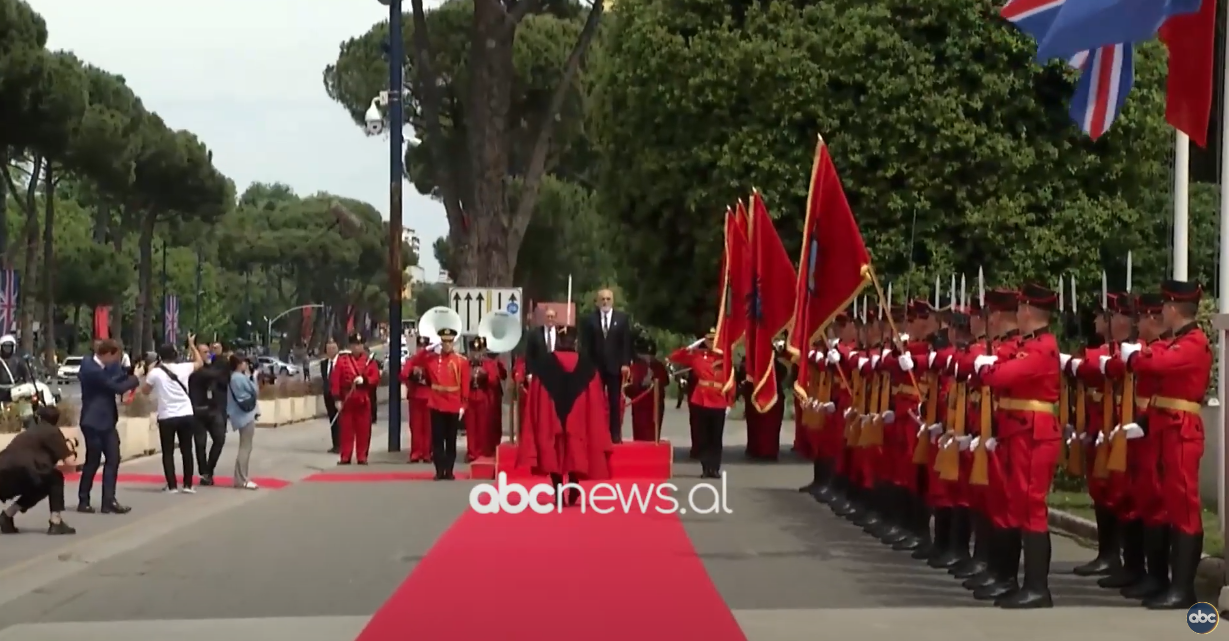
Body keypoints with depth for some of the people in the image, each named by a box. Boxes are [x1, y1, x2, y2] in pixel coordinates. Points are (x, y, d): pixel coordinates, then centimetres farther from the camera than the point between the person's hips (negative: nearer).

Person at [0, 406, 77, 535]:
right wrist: (69, 449, 27)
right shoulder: (51, 431, 9)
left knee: (41, 486, 32)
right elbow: (69, 460, 7)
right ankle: (56, 522, 9)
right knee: (55, 479, 17)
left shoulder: (31, 432, 30)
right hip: (19, 472, -7)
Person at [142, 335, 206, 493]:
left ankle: (172, 486, 1)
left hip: (167, 417, -2)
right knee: (187, 451, 12)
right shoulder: (183, 368, 0)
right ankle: (188, 485, 12)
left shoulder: (156, 372, -6)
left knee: (168, 453, 6)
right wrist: (192, 344, 29)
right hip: (186, 415, 2)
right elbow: (200, 362, 21)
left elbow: (145, 391, 9)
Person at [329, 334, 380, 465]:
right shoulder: (342, 360, 2)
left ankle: (362, 458, 8)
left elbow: (376, 378, -1)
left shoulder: (369, 361, 6)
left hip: (363, 401, 1)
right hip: (347, 400, -1)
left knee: (363, 430, 2)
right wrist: (337, 397, -10)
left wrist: (364, 380, -20)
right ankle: (345, 458, 6)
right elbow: (334, 379, -3)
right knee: (346, 430, 1)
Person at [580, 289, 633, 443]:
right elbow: (585, 344, 2)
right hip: (595, 366, 0)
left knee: (615, 401, 2)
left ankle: (615, 434, 5)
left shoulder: (622, 318, 5)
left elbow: (627, 342, 1)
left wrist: (626, 363, -8)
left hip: (615, 366, 0)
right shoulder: (590, 319, 4)